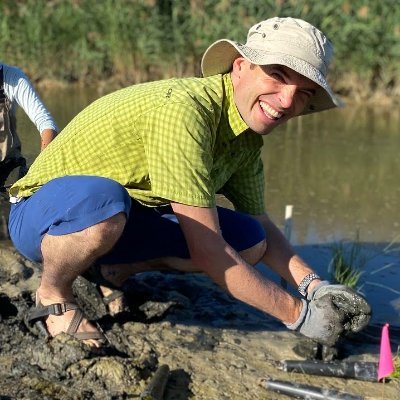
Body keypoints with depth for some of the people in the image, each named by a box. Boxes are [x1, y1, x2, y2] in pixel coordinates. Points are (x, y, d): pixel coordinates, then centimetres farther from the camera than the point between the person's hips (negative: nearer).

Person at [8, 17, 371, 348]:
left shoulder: (248, 136, -1)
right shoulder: (183, 109, -30)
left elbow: (260, 227, 11)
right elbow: (206, 252, -30)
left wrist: (313, 286, -7)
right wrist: (297, 314, -23)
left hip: (122, 220, 8)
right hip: (42, 212, -8)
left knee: (249, 242, -6)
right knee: (102, 198, -41)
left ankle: (113, 271, 10)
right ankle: (52, 294, -11)